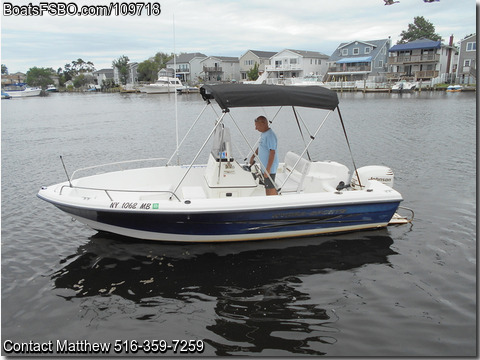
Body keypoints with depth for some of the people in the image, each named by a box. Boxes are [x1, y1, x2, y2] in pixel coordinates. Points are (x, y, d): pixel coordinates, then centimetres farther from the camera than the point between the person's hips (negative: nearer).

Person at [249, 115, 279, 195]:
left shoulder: (270, 135, -20)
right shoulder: (263, 134, 11)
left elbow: (272, 153, -24)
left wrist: (268, 169, -25)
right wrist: (253, 157, 27)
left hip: (269, 168, -10)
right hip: (264, 167, 10)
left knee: (270, 189, -4)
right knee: (267, 187, 18)